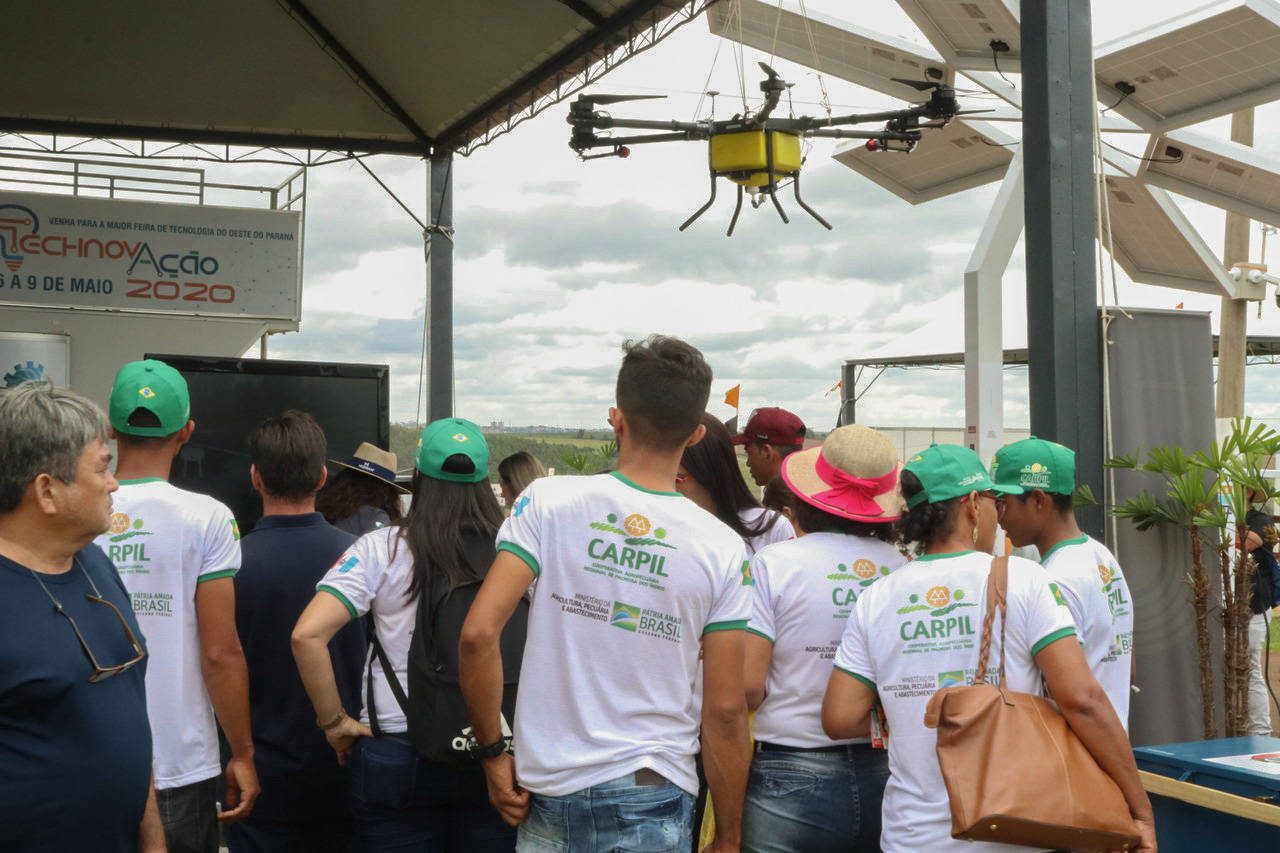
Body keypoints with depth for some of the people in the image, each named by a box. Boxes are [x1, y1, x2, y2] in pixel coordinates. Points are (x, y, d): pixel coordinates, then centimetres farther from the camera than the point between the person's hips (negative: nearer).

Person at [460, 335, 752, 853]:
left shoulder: (548, 503, -7)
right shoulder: (723, 549, -6)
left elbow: (477, 635, -13)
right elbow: (725, 711, -5)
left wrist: (492, 753, 0)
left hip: (546, 790, 1)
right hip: (652, 795, -1)